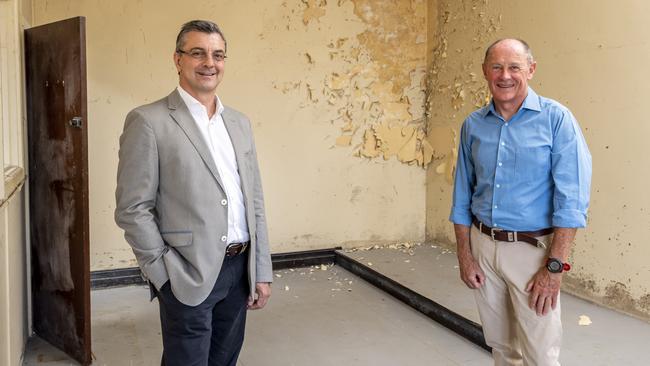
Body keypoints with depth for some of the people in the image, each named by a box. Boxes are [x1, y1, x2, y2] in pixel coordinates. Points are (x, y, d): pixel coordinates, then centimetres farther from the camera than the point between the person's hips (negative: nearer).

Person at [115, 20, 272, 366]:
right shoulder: (148, 121, -8)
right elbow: (132, 209, -10)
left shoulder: (239, 122, 11)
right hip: (189, 275, -6)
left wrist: (262, 271, 7)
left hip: (240, 269, 6)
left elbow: (254, 200, 11)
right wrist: (167, 275, -12)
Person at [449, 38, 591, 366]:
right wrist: (464, 256, 5)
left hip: (532, 249, -4)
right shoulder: (473, 125, 5)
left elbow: (571, 199, -13)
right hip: (482, 245, 4)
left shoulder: (556, 118, -9)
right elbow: (462, 195, 9)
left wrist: (555, 266, -17)